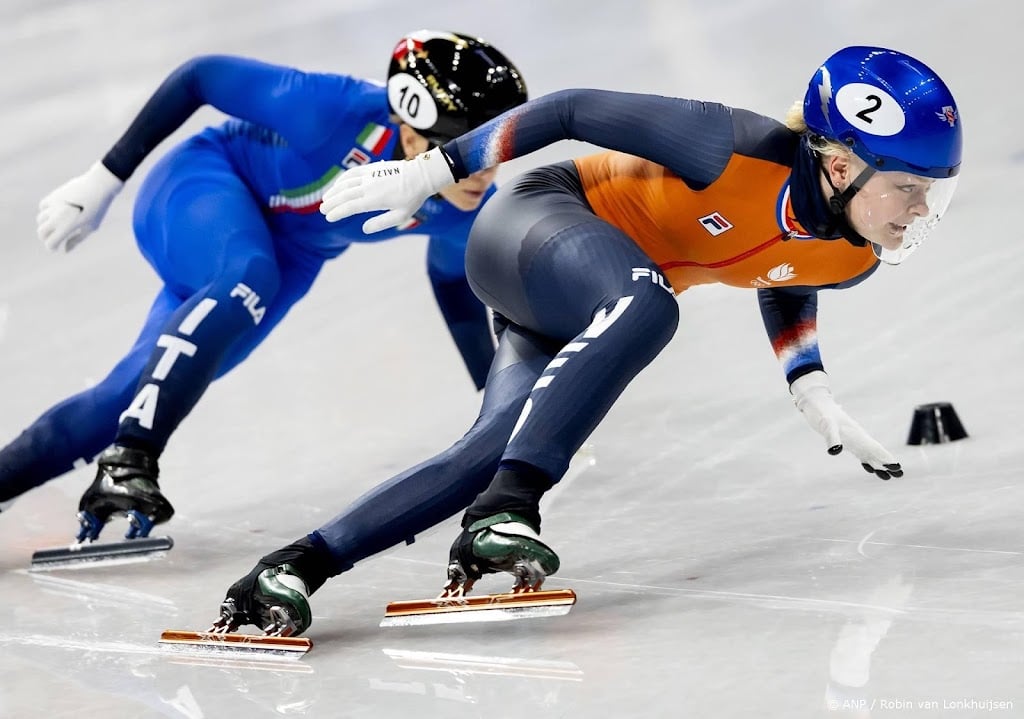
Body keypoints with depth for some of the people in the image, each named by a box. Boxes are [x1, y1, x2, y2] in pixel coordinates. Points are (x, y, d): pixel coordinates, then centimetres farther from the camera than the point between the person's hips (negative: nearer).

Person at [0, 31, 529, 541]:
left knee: (135, 393, -3)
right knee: (248, 280, -38)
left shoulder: (469, 207, -18)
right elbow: (201, 77, -23)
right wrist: (104, 180, -18)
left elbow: (454, 278, 5)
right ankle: (126, 464, -38)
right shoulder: (342, 111, -36)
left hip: (289, 256, 6)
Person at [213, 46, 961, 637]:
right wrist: (431, 171, -16)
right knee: (645, 304, -39)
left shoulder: (856, 257, -7)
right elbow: (579, 110, -20)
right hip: (537, 223, -7)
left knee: (496, 453, -14)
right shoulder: (743, 150, -30)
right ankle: (504, 511, -42)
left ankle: (297, 566, -12)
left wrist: (815, 395, 8)